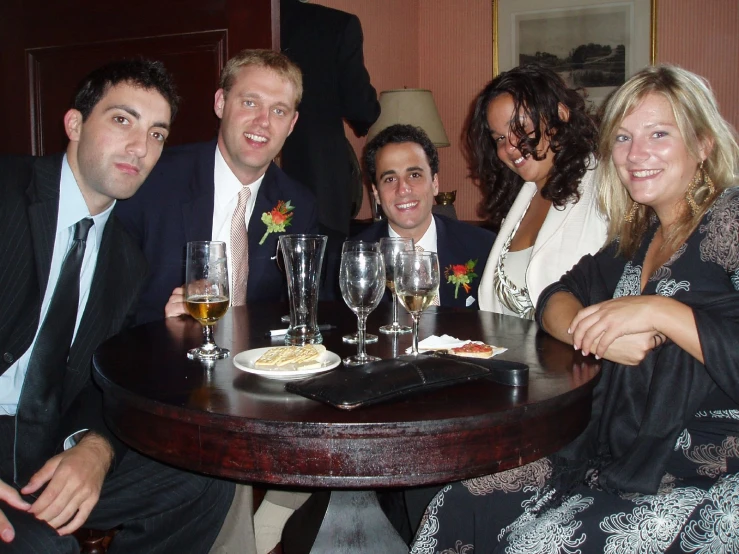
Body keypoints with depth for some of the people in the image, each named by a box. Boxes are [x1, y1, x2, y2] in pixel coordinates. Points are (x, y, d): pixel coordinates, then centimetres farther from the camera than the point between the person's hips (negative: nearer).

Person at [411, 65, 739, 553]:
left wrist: (659, 311, -23)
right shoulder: (641, 235, 12)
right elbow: (556, 299, 11)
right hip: (623, 462, 7)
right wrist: (595, 334, -9)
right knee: (451, 513, -4)